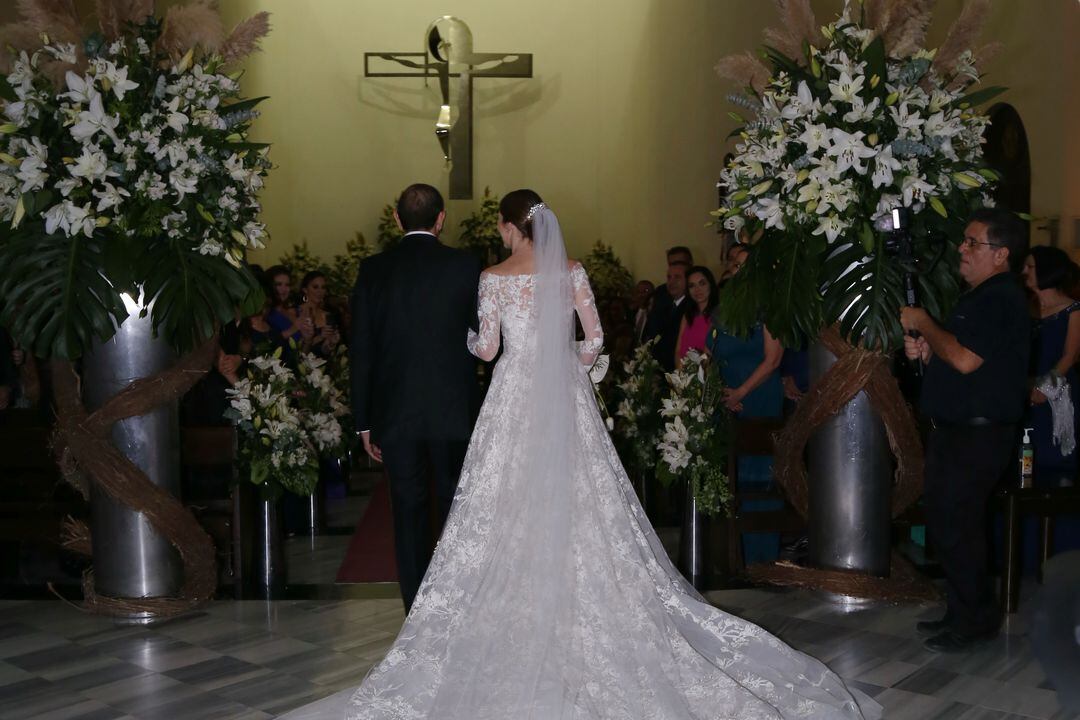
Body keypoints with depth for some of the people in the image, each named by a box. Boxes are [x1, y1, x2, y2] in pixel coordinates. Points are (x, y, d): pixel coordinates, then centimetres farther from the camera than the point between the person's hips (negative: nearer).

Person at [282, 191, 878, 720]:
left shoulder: (495, 277, -6)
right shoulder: (572, 271, 3)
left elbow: (487, 348, -4)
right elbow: (594, 339, 3)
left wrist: (467, 339, 17)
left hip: (516, 397, -3)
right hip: (567, 397, 3)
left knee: (516, 508, 4)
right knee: (577, 503, 9)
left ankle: (524, 615, 9)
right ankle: (582, 604, 15)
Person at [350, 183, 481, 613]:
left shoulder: (373, 270, 0)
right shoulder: (466, 266, -4)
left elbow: (360, 352, 1)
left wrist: (364, 422, 6)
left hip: (395, 416, 1)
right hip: (454, 413, -1)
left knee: (409, 513, 8)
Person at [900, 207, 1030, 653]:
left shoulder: (1001, 299, -15)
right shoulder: (980, 297, 18)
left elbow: (965, 359, -25)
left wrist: (923, 323, -12)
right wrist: (924, 351, 7)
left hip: (978, 435, -10)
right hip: (955, 431, 10)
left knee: (954, 525, -6)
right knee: (944, 521, 14)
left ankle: (975, 620, 7)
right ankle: (963, 612, 25)